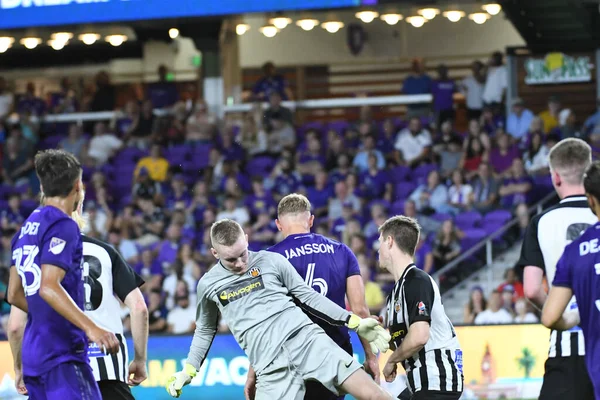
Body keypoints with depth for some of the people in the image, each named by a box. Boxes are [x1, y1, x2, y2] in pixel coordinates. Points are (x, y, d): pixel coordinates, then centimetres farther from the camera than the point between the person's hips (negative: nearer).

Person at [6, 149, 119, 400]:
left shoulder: (26, 229, 16)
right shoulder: (63, 226, -10)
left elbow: (14, 295, 22)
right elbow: (48, 287, -22)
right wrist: (91, 328, -28)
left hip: (34, 351, 9)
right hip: (62, 353, -9)